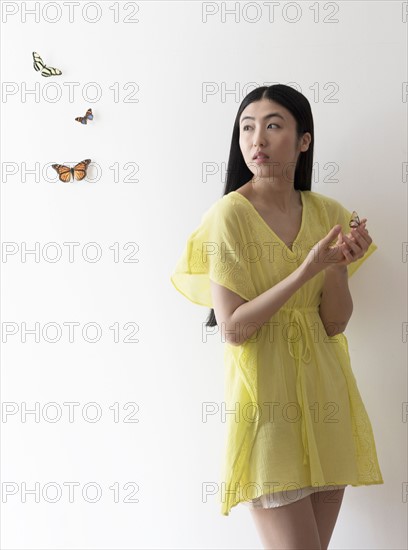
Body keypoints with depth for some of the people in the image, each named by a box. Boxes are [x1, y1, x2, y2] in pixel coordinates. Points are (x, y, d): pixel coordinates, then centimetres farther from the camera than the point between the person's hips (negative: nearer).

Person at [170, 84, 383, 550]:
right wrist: (306, 270, -21)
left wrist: (339, 267, -14)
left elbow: (335, 324, 3)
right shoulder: (229, 214, -11)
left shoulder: (327, 213, 5)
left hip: (323, 395, 5)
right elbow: (232, 328, -16)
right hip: (265, 399, -5)